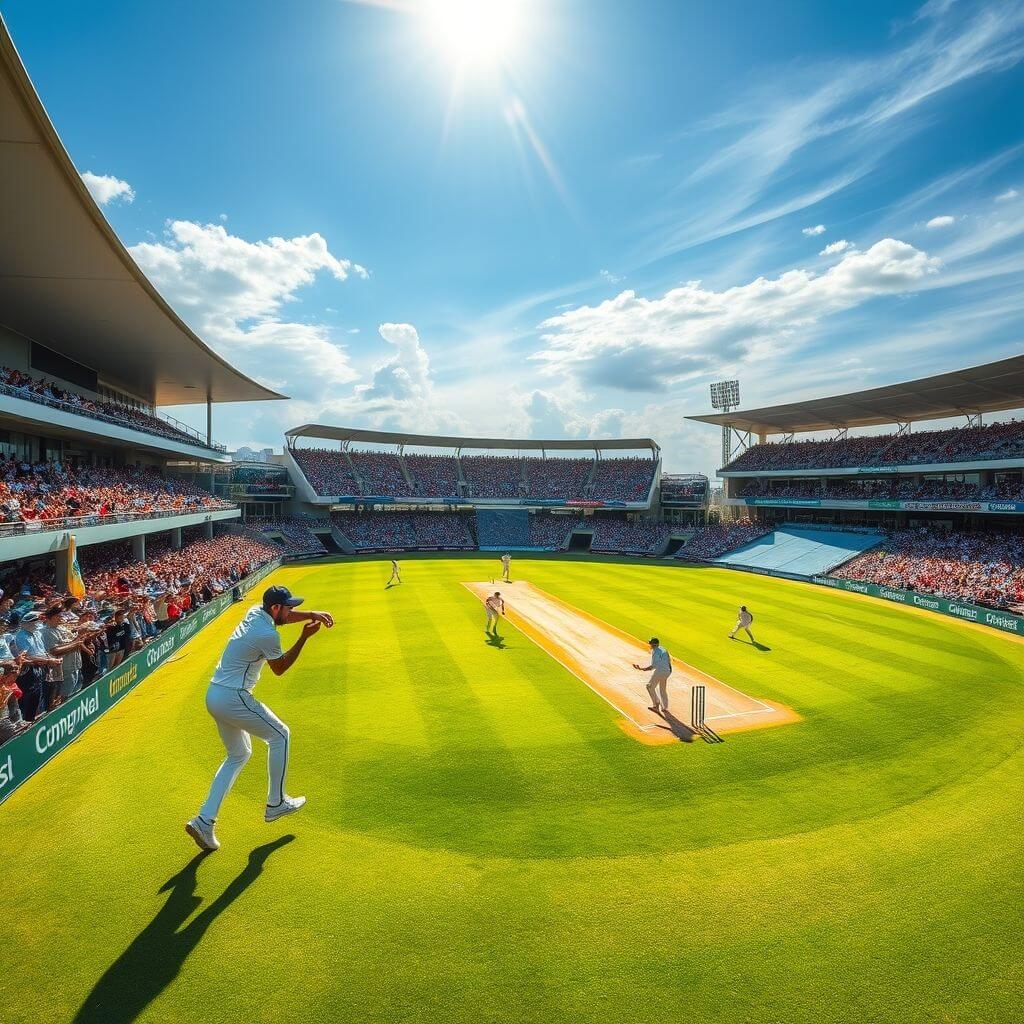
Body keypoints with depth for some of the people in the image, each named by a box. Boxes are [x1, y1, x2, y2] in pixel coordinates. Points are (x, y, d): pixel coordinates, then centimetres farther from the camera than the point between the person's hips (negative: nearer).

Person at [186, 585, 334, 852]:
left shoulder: (254, 612, 4)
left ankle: (204, 820, 15)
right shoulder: (268, 635, -21)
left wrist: (312, 615, 4)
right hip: (233, 698, -9)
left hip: (214, 695, 9)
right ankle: (275, 803, 17)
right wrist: (305, 637, -7)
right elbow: (280, 669, -4)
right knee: (279, 734, 8)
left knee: (238, 754, 20)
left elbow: (284, 616, 22)